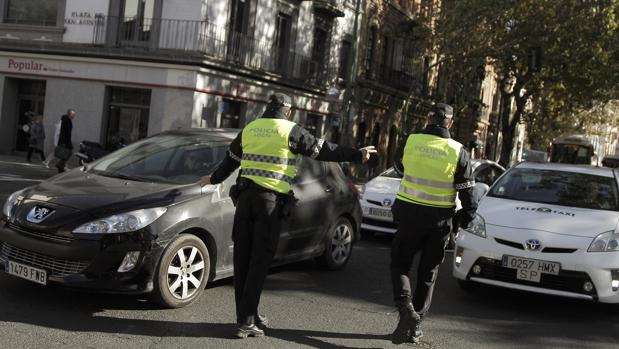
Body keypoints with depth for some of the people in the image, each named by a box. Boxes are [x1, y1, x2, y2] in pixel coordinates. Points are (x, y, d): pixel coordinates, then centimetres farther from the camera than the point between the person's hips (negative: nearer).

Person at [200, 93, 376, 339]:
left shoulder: (250, 128, 14)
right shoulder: (291, 131, -2)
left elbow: (231, 159, 26)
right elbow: (324, 150, -2)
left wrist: (215, 178, 44)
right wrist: (357, 155, 7)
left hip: (245, 196, 5)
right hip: (271, 200, -5)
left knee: (242, 259, 10)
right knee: (259, 262, -2)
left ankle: (248, 315, 17)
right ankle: (246, 322, -1)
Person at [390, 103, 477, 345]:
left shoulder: (411, 141, -5)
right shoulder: (458, 151, -5)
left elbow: (399, 164, 16)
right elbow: (466, 191, -2)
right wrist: (467, 218, 8)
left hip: (410, 213, -1)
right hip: (440, 219, 1)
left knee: (400, 264, 11)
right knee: (428, 273, 13)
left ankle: (405, 307, -13)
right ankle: (415, 325, 18)